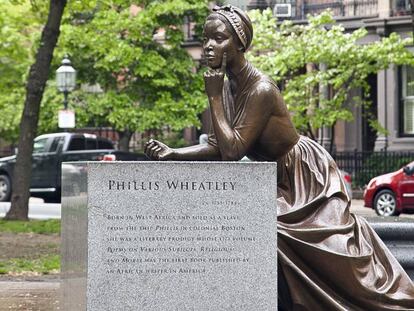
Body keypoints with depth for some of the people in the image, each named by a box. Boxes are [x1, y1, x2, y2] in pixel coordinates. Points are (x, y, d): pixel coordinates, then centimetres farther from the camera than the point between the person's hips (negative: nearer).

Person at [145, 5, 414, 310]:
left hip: (308, 176, -9)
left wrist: (214, 96, -27)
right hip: (280, 179, 9)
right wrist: (173, 153, -13)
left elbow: (232, 151, -32)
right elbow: (218, 147, 0)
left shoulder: (261, 90, -29)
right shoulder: (228, 85, -2)